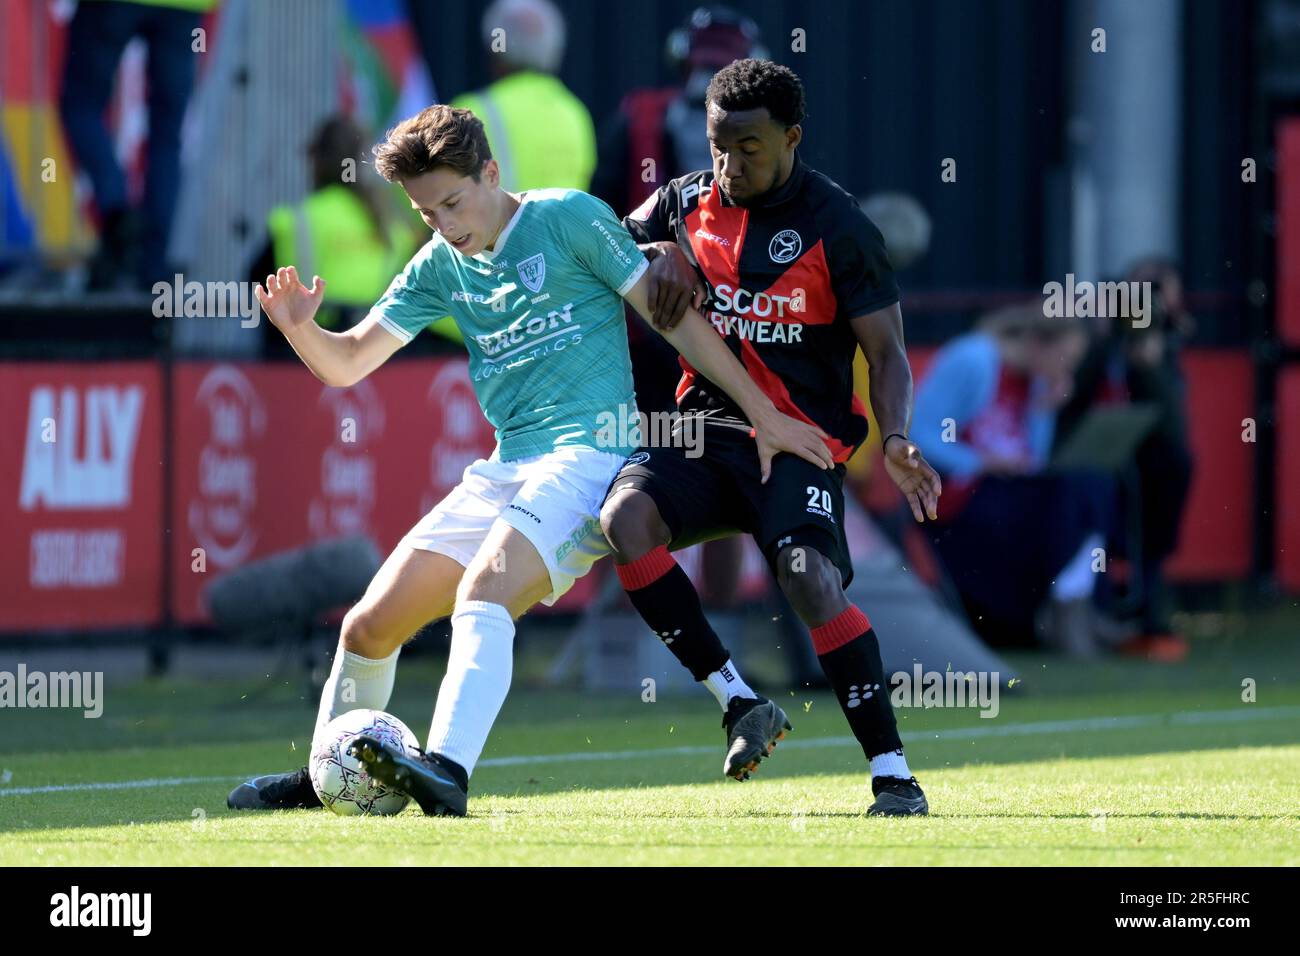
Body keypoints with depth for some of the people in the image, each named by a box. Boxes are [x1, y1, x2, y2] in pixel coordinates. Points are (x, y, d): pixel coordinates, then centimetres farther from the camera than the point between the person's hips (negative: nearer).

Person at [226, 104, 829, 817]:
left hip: (591, 452, -7)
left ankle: (448, 771, -49)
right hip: (504, 471, 7)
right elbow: (346, 362, 10)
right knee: (370, 626, 4)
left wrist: (763, 414, -4)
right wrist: (299, 328, -13)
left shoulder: (570, 218, -4)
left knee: (482, 592, -32)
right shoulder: (440, 265, 12)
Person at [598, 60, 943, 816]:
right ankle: (741, 702, -16)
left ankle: (894, 774, -21)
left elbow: (887, 352, -4)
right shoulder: (689, 202, 8)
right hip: (708, 427, 4)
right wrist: (657, 254, -6)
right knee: (625, 515, -26)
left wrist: (896, 440, -23)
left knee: (811, 578, -28)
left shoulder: (837, 227, -5)